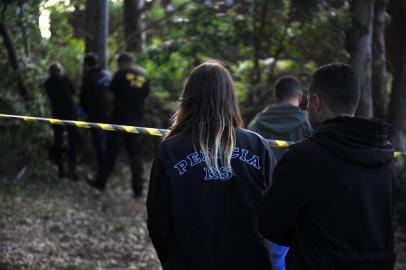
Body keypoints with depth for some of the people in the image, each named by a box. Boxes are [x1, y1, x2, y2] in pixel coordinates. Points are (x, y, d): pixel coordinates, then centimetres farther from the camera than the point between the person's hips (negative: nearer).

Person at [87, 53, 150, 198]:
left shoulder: (120, 74, -7)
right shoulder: (144, 78, 5)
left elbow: (112, 89, 4)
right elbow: (145, 95, 12)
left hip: (120, 120, -3)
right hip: (137, 122, 3)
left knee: (111, 152, 8)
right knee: (135, 155, 5)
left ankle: (100, 182, 18)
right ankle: (138, 189, 1)